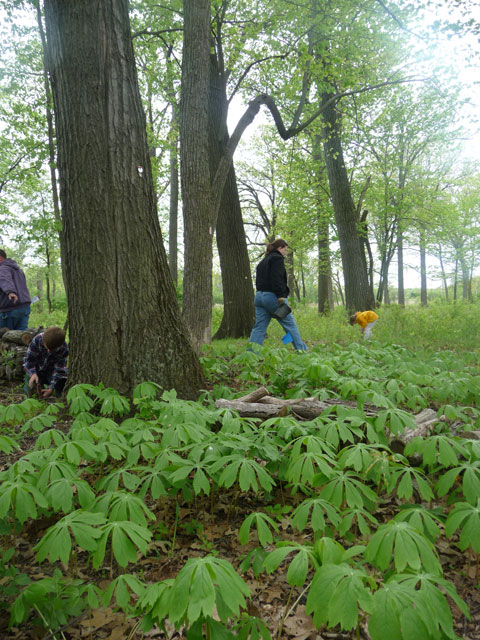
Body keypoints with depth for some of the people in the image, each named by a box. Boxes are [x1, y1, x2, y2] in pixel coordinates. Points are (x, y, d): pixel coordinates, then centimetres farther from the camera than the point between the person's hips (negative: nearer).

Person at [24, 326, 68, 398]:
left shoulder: (64, 349, -28)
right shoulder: (37, 340, -28)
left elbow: (59, 369, -23)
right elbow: (29, 358, -17)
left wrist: (51, 388, -29)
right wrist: (33, 373, -33)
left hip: (51, 370, 0)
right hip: (36, 368, 0)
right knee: (30, 391, -17)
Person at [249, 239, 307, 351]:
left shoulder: (262, 262, 23)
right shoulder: (277, 258, -4)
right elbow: (276, 279, -17)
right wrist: (280, 296, -20)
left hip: (259, 295, 8)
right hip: (272, 296, -8)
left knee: (259, 327, 5)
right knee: (290, 324, 3)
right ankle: (302, 350, 10)